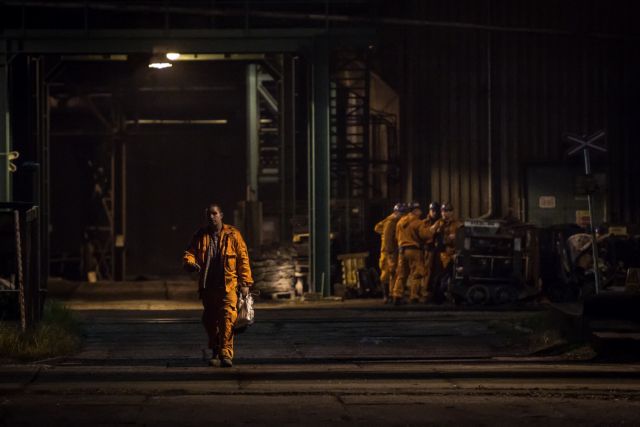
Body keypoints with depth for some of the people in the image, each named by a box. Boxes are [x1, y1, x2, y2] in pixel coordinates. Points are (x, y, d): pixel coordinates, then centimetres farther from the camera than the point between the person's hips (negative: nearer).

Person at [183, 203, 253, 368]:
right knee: (210, 321, 9)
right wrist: (191, 263, -18)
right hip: (207, 286, 4)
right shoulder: (200, 236, 11)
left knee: (228, 319, -16)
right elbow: (189, 254, 8)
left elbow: (243, 259, 3)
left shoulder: (233, 235, 3)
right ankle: (216, 353, 25)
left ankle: (226, 354, -17)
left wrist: (245, 283, -2)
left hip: (228, 286, -4)